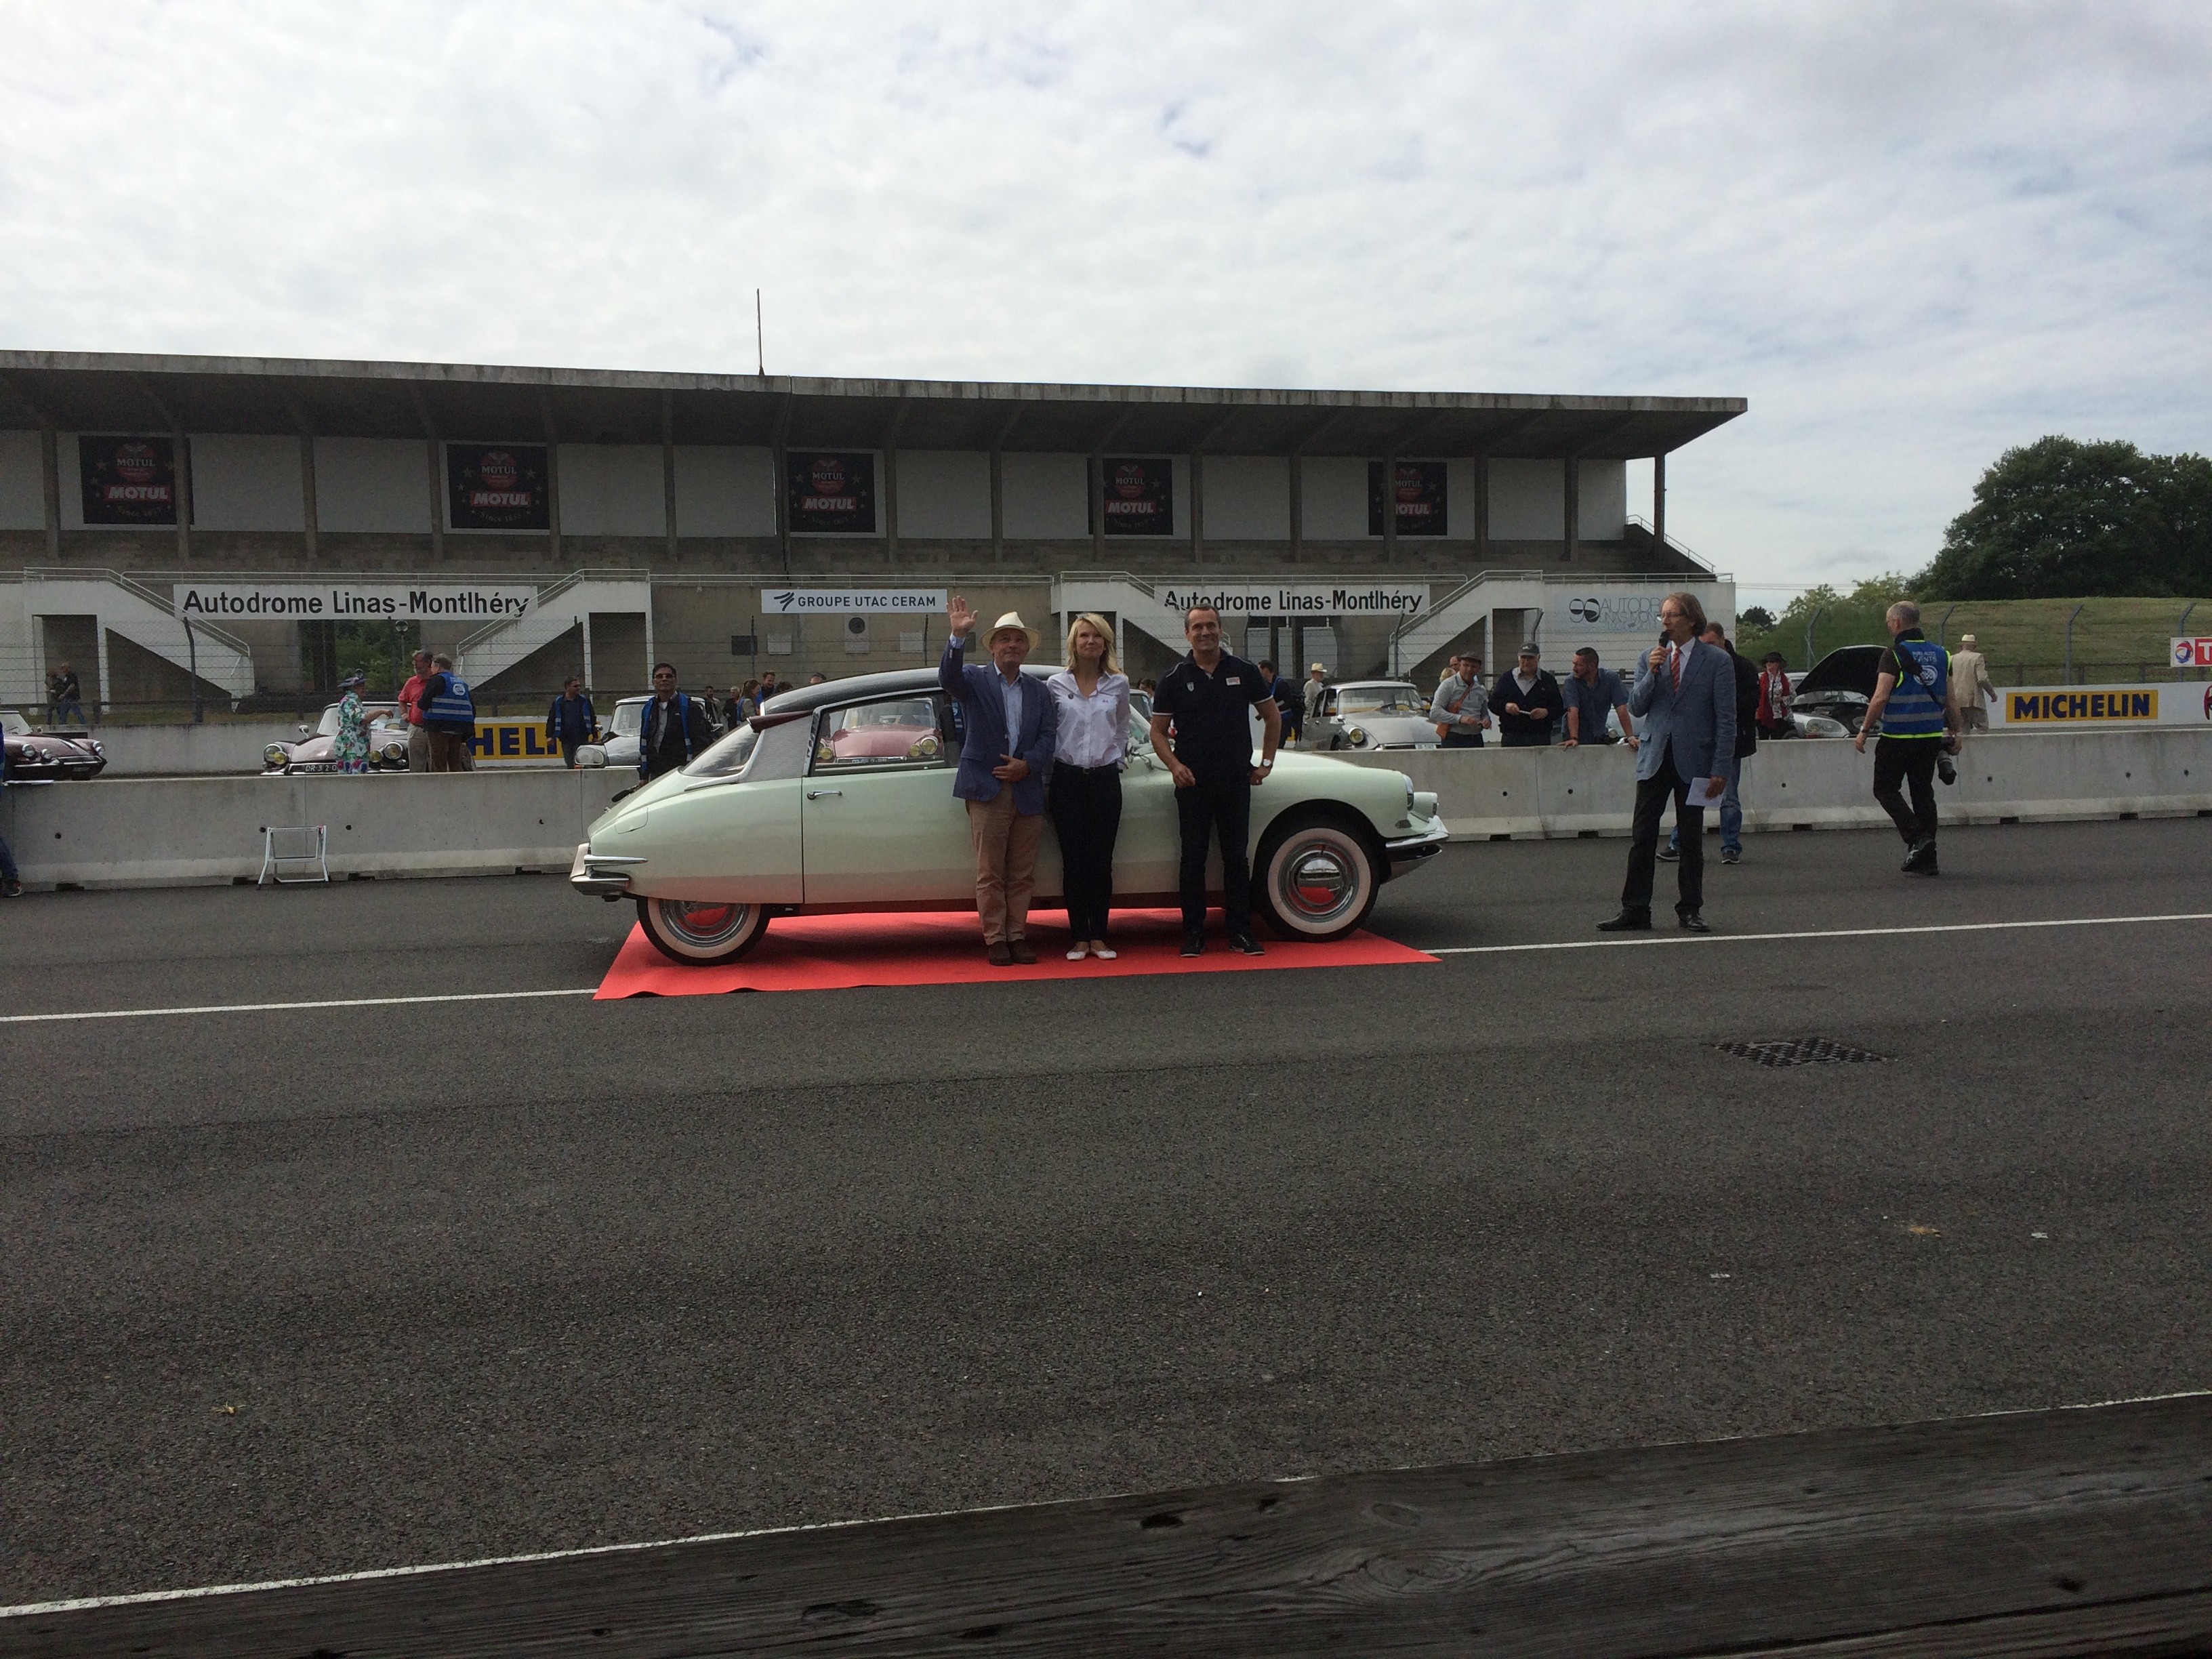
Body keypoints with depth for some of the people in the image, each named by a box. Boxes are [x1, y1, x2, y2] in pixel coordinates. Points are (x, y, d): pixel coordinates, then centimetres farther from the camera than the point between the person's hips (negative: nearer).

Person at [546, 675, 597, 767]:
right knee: (570, 765, 9)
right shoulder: (558, 702, 6)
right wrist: (550, 736, -4)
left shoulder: (585, 701, 5)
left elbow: (592, 719, 7)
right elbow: (551, 720, 6)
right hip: (566, 740, 2)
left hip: (582, 739, -2)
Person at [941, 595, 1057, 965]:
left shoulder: (1040, 692, 15)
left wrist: (1027, 764, -11)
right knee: (990, 873, 0)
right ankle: (995, 939, 8)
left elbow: (1048, 737, 7)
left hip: (1027, 791, 3)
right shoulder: (974, 679, 4)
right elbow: (948, 677, -18)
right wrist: (957, 636, -34)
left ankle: (1017, 936, 16)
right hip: (987, 789, -3)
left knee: (1022, 874, 7)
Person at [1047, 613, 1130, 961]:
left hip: (1105, 779, 1)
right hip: (1067, 779, -1)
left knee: (1101, 860, 2)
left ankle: (1099, 937, 9)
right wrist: (1056, 763, 3)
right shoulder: (1055, 685, 2)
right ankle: (1079, 938, 8)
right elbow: (1047, 732, 9)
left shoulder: (1119, 684, 5)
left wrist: (1117, 760, 9)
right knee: (1073, 861, 1)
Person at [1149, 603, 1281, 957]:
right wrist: (1174, 765, -12)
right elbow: (1158, 731, 4)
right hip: (1193, 783, -1)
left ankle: (1240, 932, 11)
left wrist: (1266, 763, 8)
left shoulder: (1244, 672, 4)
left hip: (1236, 781, 1)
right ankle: (1194, 934, 10)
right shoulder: (1174, 679, 2)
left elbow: (1272, 716, 14)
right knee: (1193, 858, 3)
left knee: (1237, 856, 4)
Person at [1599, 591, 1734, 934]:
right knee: (1642, 838, 1)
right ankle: (1635, 911, 5)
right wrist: (1652, 674, -11)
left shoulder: (1717, 662, -1)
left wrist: (1719, 769, -9)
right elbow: (1635, 708, 4)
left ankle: (1690, 910, 17)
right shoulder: (1650, 658, 9)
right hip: (1654, 759, 3)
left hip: (1693, 761, -2)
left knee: (1691, 839, 7)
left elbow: (1726, 719, -3)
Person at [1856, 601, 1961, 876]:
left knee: (1885, 789, 7)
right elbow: (1951, 700, 11)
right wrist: (1955, 733, 19)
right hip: (1931, 737, 6)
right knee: (1923, 793, 10)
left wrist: (1864, 731, -10)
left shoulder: (1894, 655, -10)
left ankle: (1916, 837, -11)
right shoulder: (1941, 655, 10)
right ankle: (1926, 859, 10)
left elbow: (1880, 698, -16)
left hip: (1897, 737, -6)